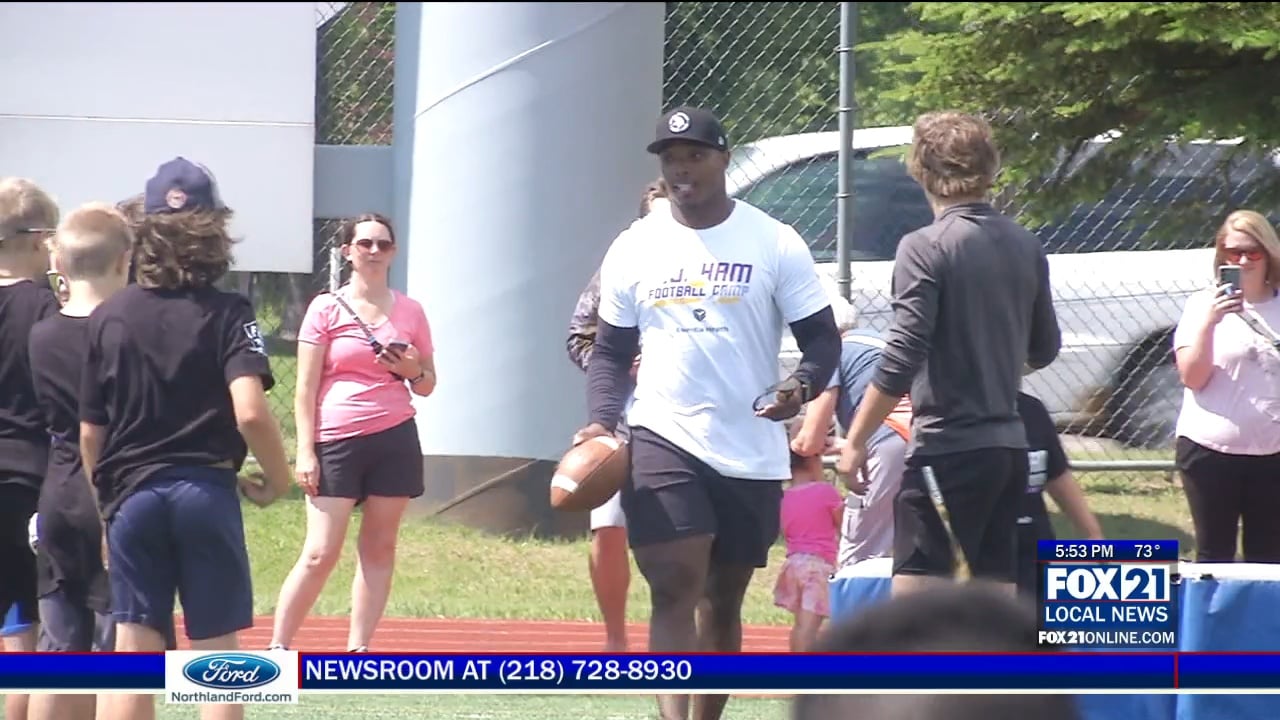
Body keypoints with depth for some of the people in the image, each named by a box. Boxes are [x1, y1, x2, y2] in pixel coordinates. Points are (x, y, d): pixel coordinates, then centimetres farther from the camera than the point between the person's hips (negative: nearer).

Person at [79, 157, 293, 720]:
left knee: (132, 656, 2)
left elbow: (90, 431, 5)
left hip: (132, 497, 2)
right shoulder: (226, 314, -5)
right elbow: (250, 413, -17)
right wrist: (277, 479, 0)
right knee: (216, 653, 5)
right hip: (206, 491, -2)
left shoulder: (109, 316, 3)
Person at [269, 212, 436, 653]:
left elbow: (427, 386, 18)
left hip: (395, 439, 3)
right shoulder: (326, 310, 2)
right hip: (336, 442, -3)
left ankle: (358, 651, 7)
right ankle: (277, 648, -1)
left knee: (378, 549, 2)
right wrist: (305, 451, -7)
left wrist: (413, 372, -5)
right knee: (320, 554, -9)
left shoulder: (409, 312, 10)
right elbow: (306, 388, 0)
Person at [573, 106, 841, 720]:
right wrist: (602, 420, -5)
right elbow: (610, 351, 12)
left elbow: (821, 338, 1)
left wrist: (801, 386, -20)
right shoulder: (634, 249, 5)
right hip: (663, 439, -1)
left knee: (724, 600, 12)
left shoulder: (774, 243, -1)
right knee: (674, 589, -16)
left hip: (752, 453, 1)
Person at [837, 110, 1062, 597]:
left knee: (914, 594, -7)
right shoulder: (1024, 246, 8)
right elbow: (1045, 349, 19)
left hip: (946, 449, -7)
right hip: (1008, 445, 7)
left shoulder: (925, 249, -12)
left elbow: (901, 361, -16)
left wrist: (855, 441, -9)